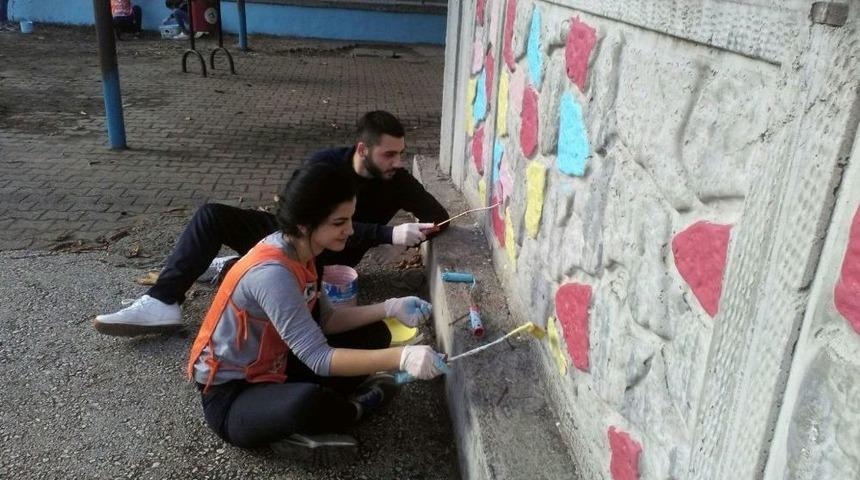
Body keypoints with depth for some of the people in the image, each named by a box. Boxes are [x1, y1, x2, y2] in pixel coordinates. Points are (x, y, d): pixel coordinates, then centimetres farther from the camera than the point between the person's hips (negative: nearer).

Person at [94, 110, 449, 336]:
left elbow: (439, 217, -10)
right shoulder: (326, 164, -18)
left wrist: (412, 236, -32)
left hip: (326, 261, -2)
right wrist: (388, 234, -41)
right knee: (213, 214, -13)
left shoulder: (397, 181, -14)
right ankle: (162, 302, -15)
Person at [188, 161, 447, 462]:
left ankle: (300, 431, -5)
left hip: (272, 368, 9)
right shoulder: (272, 272, -31)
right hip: (230, 395, -9)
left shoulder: (298, 251, -4)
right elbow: (318, 358, -33)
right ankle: (357, 407, -3)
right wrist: (401, 357, -40)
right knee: (307, 401, -41)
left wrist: (390, 308, -7)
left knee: (373, 334, 6)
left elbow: (324, 320, 4)